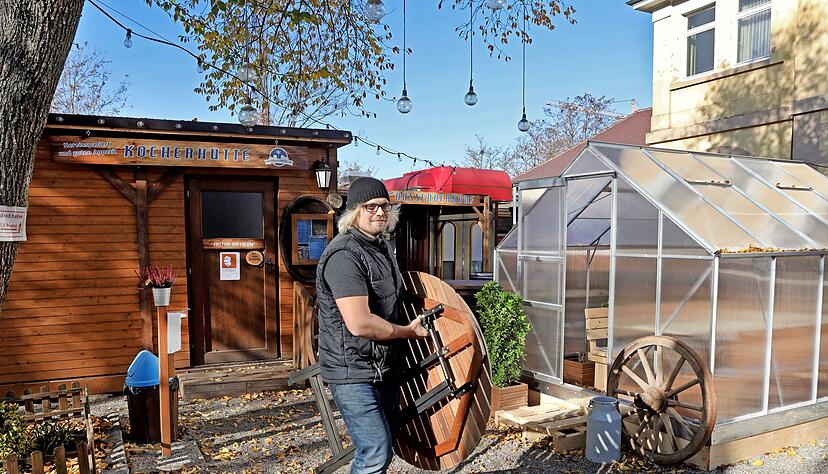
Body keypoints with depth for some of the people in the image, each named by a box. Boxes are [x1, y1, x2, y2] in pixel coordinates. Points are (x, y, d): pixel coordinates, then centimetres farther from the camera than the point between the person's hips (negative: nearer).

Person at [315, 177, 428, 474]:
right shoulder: (345, 256, -22)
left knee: (384, 449, 19)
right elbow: (360, 324, -29)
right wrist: (408, 331, -16)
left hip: (384, 368, 10)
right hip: (353, 373, -10)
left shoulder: (382, 247, 11)